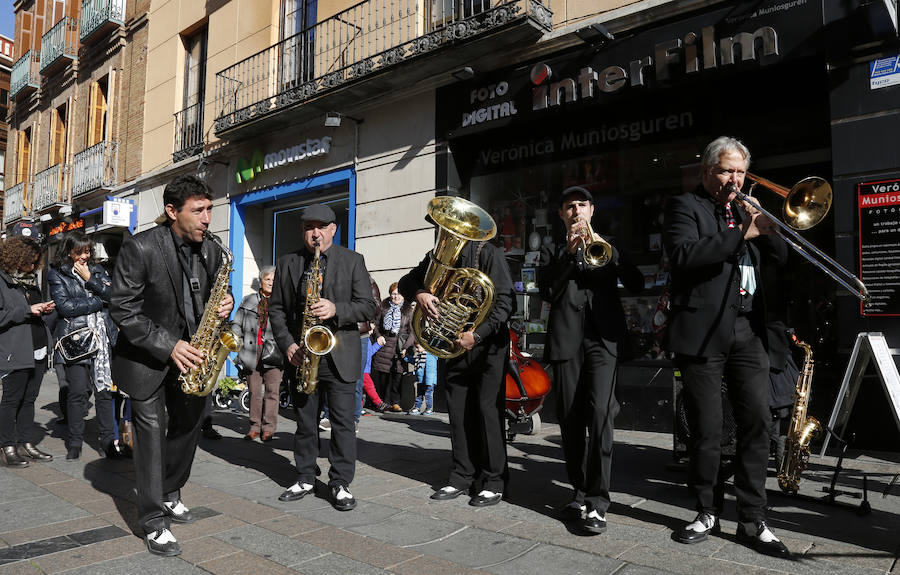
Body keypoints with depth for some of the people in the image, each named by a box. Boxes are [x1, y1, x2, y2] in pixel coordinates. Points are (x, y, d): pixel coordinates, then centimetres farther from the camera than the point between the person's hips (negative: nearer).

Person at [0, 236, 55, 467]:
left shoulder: (29, 279, 17)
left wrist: (44, 309, 9)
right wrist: (27, 311, -17)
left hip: (37, 350, 8)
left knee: (29, 398, 11)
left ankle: (26, 444, 19)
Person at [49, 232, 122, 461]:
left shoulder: (97, 270, 17)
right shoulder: (57, 275, 5)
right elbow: (65, 306, -8)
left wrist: (89, 278, -5)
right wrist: (99, 300, -5)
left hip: (103, 337, 3)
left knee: (105, 389, 2)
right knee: (78, 391, -4)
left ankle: (108, 441, 8)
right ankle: (74, 443, 11)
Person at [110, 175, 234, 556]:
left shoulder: (210, 251, -3)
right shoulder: (141, 248, -20)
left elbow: (214, 294, 11)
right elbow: (122, 309, -19)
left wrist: (223, 305, -14)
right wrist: (168, 346, -25)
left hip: (189, 348, 6)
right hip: (147, 353, -6)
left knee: (189, 423, 14)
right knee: (152, 429, -4)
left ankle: (170, 494, 35)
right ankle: (153, 522, 7)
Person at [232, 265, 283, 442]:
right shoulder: (249, 301, 13)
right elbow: (236, 324, 16)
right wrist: (239, 343, 4)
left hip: (273, 354, -1)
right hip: (252, 353, 2)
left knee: (272, 390, -1)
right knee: (254, 391, 6)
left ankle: (268, 428, 7)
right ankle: (255, 426, 16)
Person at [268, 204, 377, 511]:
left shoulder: (352, 261, 2)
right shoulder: (286, 264, 9)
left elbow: (367, 306, -3)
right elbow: (276, 309, 9)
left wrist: (336, 310, -20)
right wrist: (287, 344, -4)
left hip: (340, 356, -2)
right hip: (301, 355, 3)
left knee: (343, 422, 1)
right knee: (305, 422, 12)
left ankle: (341, 483, 13)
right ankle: (305, 479, 26)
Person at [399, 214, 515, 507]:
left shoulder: (488, 253, -9)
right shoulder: (436, 257, 10)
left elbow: (506, 301, -14)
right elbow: (406, 282, 11)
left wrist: (478, 334, -22)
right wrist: (418, 293, -13)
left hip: (487, 346, -5)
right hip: (452, 347, 5)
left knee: (488, 411, -4)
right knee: (459, 414, 8)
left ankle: (492, 482, 7)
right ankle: (462, 477, 19)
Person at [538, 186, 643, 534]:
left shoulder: (607, 246, 20)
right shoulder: (552, 251, 20)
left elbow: (636, 283, 6)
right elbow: (547, 292, 2)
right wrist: (569, 253, -6)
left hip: (603, 337, -1)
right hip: (566, 339, 1)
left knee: (599, 411, -17)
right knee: (570, 420, 2)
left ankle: (597, 501, -13)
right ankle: (580, 492, 15)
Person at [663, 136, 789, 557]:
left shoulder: (743, 209, 20)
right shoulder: (684, 206, 1)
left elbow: (779, 256, 17)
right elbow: (684, 256, -17)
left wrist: (766, 228, -1)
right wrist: (741, 234, -18)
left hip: (748, 333, 5)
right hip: (703, 333, -5)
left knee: (757, 424, 2)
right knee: (706, 431, 2)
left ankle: (753, 520, 12)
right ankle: (708, 512, 19)